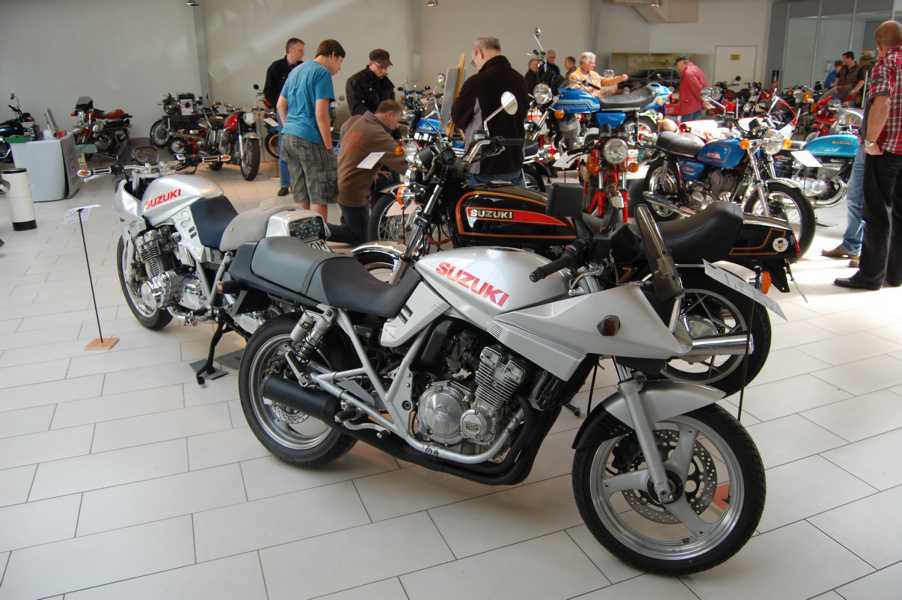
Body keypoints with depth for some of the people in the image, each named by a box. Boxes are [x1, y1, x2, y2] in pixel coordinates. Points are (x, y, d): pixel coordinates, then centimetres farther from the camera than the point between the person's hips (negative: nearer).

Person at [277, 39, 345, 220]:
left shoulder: (296, 71, 19)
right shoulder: (322, 73, -9)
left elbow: (280, 105, 24)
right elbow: (321, 114, -17)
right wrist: (329, 146, -13)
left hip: (288, 137, 9)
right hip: (310, 139, -9)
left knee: (301, 198, 13)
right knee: (320, 198, -4)